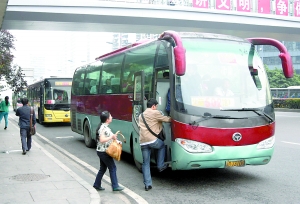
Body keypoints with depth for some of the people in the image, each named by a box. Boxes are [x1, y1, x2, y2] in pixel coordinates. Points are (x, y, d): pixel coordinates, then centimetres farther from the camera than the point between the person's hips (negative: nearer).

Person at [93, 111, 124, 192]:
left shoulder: (105, 127, 11)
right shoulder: (103, 128, -19)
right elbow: (102, 140, -28)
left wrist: (113, 136, 7)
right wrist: (112, 137, -24)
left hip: (102, 152, 10)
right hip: (104, 152, -10)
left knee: (102, 169, 17)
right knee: (112, 168, -4)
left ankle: (97, 185, 24)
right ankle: (115, 186, 0)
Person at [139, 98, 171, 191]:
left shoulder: (141, 115, 22)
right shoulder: (155, 113, 1)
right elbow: (166, 119, 5)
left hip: (142, 142, 6)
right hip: (152, 140, -5)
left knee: (145, 163, 10)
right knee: (162, 145, 29)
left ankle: (147, 184, 7)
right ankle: (160, 166, 26)